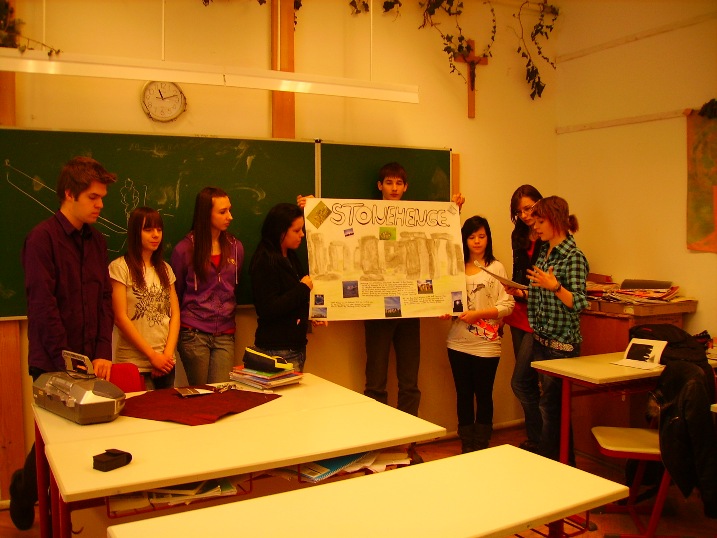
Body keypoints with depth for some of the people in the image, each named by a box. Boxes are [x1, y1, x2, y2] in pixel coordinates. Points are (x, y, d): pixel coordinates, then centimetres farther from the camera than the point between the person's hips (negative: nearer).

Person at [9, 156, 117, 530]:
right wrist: (66, 362, -16)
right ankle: (24, 493, 33)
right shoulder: (42, 237, -11)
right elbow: (43, 305, -16)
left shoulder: (96, 240, 8)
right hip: (53, 363, -5)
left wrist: (102, 354, -2)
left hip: (88, 359, 5)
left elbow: (105, 300, 6)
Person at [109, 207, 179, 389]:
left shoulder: (165, 269, 12)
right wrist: (152, 355, -12)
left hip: (165, 361, 5)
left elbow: (175, 314, 8)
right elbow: (120, 318, -10)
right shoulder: (120, 267, -6)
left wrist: (168, 353, -6)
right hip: (135, 364, -5)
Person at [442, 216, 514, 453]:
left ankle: (482, 447, 21)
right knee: (464, 395, 10)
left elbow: (507, 305, -7)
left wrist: (478, 314, -17)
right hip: (459, 342, 3)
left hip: (486, 343, -3)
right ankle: (466, 446, 23)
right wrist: (446, 312, -9)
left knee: (483, 395, 7)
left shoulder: (496, 268, -3)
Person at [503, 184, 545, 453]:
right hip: (520, 312, 8)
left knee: (520, 382, -8)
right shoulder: (519, 235, 12)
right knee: (528, 382, 14)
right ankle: (533, 438, 26)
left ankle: (539, 442, 7)